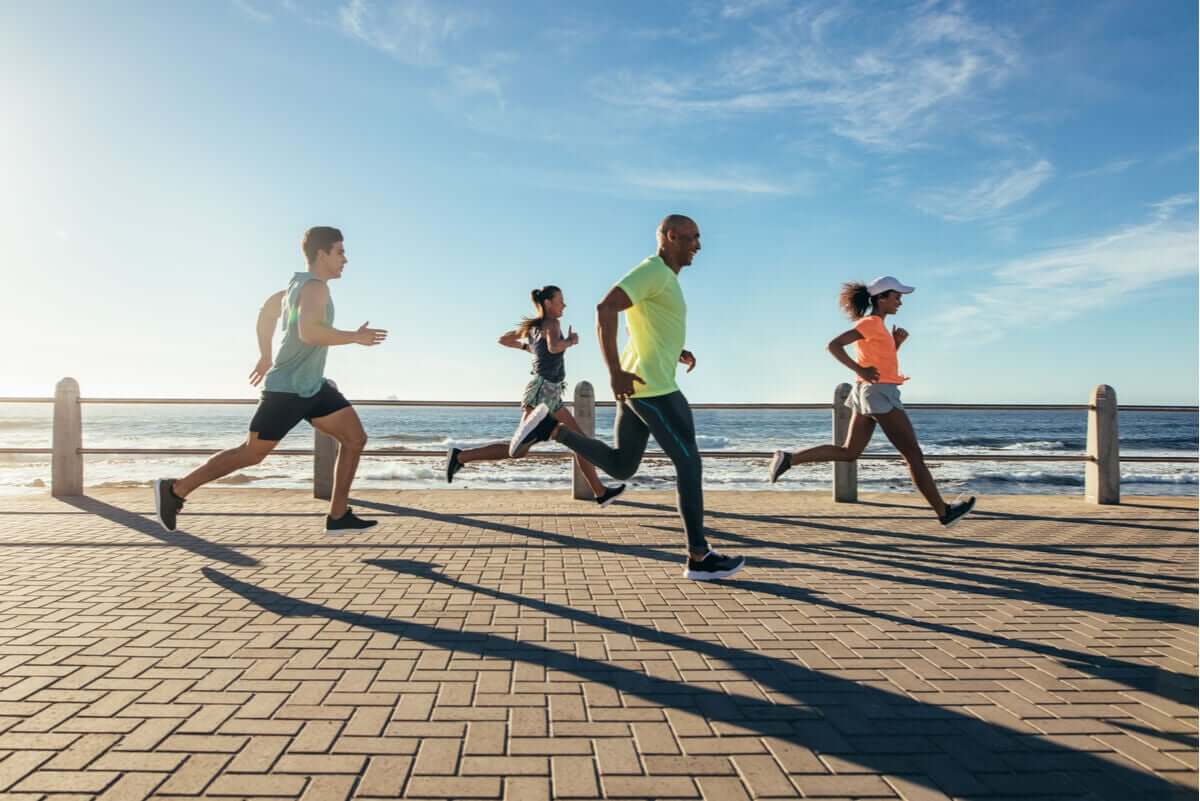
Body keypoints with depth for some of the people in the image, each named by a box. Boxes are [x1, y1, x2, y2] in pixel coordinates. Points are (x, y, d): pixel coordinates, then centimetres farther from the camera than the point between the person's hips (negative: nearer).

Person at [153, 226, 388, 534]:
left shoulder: (300, 284, 12)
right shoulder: (315, 287, -18)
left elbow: (267, 311, 27)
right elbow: (309, 331, -36)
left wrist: (265, 356, 33)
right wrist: (355, 337, -24)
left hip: (312, 386, 9)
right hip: (286, 390, -9)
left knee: (355, 438, -1)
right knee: (251, 454, 3)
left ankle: (338, 516, 2)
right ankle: (175, 489, 20)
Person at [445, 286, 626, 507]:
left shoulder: (532, 326, 17)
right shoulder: (552, 323, -8)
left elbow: (503, 339, 26)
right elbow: (554, 347, -29)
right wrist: (570, 341, -9)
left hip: (549, 395, 10)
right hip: (542, 391, -10)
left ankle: (601, 493, 10)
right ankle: (460, 456, -3)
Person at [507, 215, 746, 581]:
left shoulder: (662, 280, 20)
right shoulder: (653, 270, -12)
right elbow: (605, 309, -23)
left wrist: (678, 353, 17)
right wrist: (615, 371, -26)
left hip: (638, 386, 10)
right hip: (651, 387, -10)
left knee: (620, 467, 13)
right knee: (689, 463, -3)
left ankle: (551, 427, 5)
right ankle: (700, 557, 4)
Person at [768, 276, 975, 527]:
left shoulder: (876, 325, 17)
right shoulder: (870, 323, -11)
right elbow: (834, 345, -20)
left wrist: (896, 343, 8)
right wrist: (860, 370, -21)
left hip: (869, 393, 10)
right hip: (880, 392, -10)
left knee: (848, 453, 10)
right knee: (913, 454, -2)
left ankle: (789, 458, 1)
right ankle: (944, 512, 7)